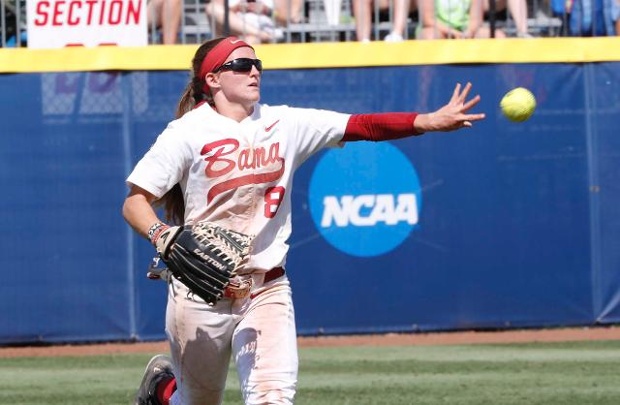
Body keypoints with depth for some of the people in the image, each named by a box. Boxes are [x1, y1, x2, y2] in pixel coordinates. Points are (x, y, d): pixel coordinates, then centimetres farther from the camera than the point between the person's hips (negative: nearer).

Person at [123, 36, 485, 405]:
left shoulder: (284, 124, 3)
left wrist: (433, 121, -19)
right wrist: (160, 235, -28)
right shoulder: (188, 132, -6)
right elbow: (135, 202, -8)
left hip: (267, 289, 3)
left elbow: (365, 126, -6)